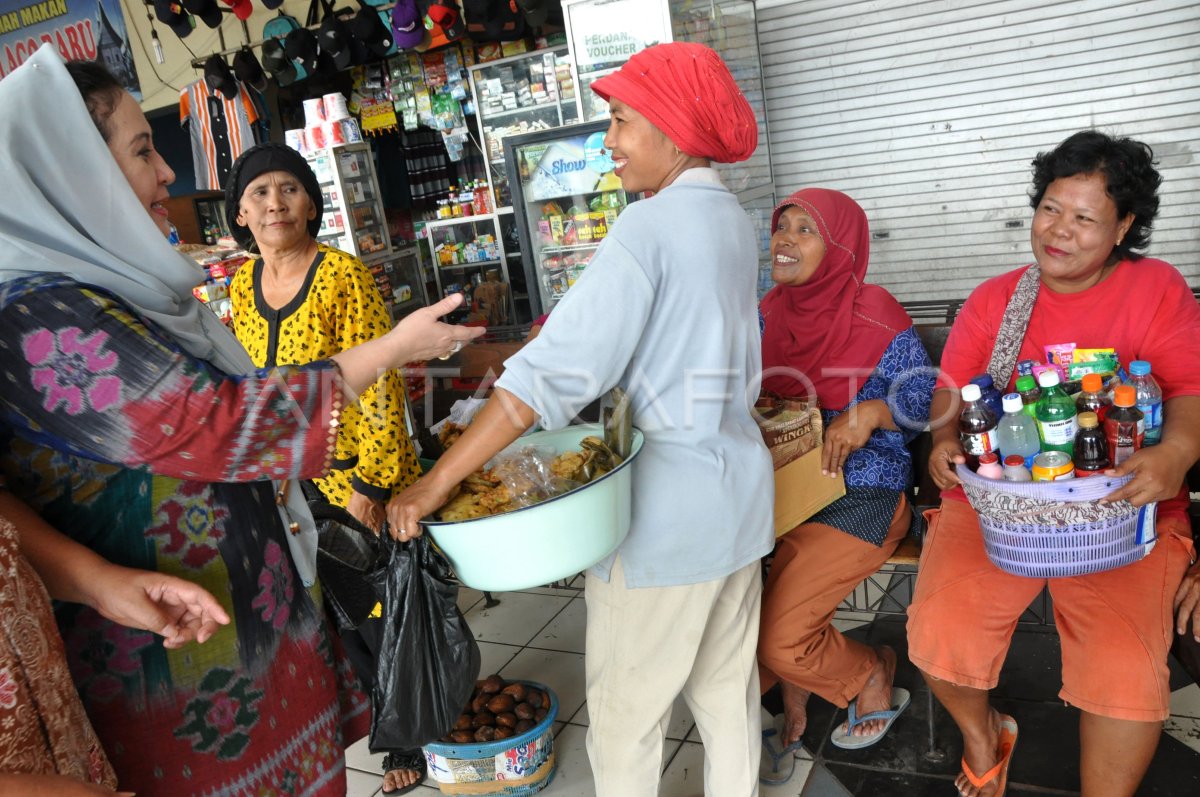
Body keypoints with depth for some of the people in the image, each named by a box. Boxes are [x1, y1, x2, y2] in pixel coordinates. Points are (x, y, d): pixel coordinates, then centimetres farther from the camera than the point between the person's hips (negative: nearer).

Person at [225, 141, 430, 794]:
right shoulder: (242, 286, 5)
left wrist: (372, 483, -18)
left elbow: (379, 386, -17)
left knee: (380, 615, 6)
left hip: (357, 478, -6)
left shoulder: (343, 276, -15)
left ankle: (412, 740, 30)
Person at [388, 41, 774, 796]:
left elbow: (554, 373, -24)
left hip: (668, 507, -8)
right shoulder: (732, 218, 8)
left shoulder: (648, 227, -18)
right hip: (738, 486, 8)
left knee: (625, 707, 9)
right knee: (729, 690, 21)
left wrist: (435, 484, -22)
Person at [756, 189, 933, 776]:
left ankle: (873, 675, 20)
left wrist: (873, 411, -23)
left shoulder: (876, 318, -9)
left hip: (860, 496, -5)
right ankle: (790, 697, 16)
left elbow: (925, 396, -5)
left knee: (777, 635, -16)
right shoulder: (770, 313, 7)